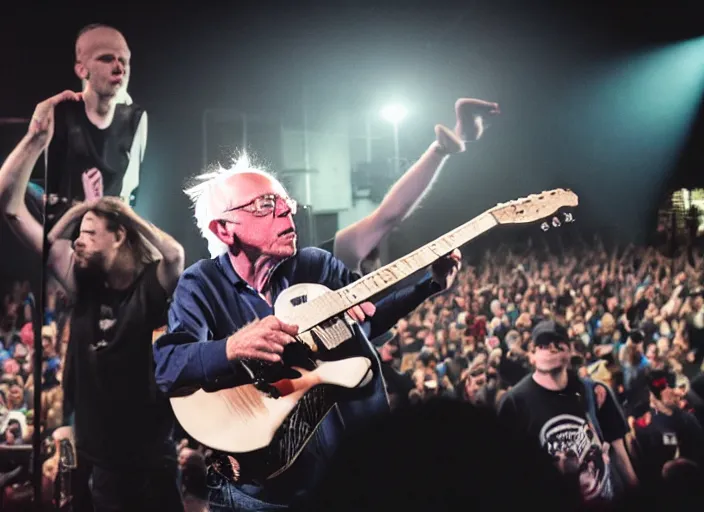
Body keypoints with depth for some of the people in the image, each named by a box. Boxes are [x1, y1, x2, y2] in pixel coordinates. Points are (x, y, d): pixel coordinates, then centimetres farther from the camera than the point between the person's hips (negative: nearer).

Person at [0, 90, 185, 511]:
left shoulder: (155, 284, -10)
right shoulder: (83, 281, 1)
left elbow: (175, 253, -36)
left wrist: (122, 208, -19)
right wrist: (37, 138, -9)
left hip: (156, 461, -4)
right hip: (103, 462, 5)